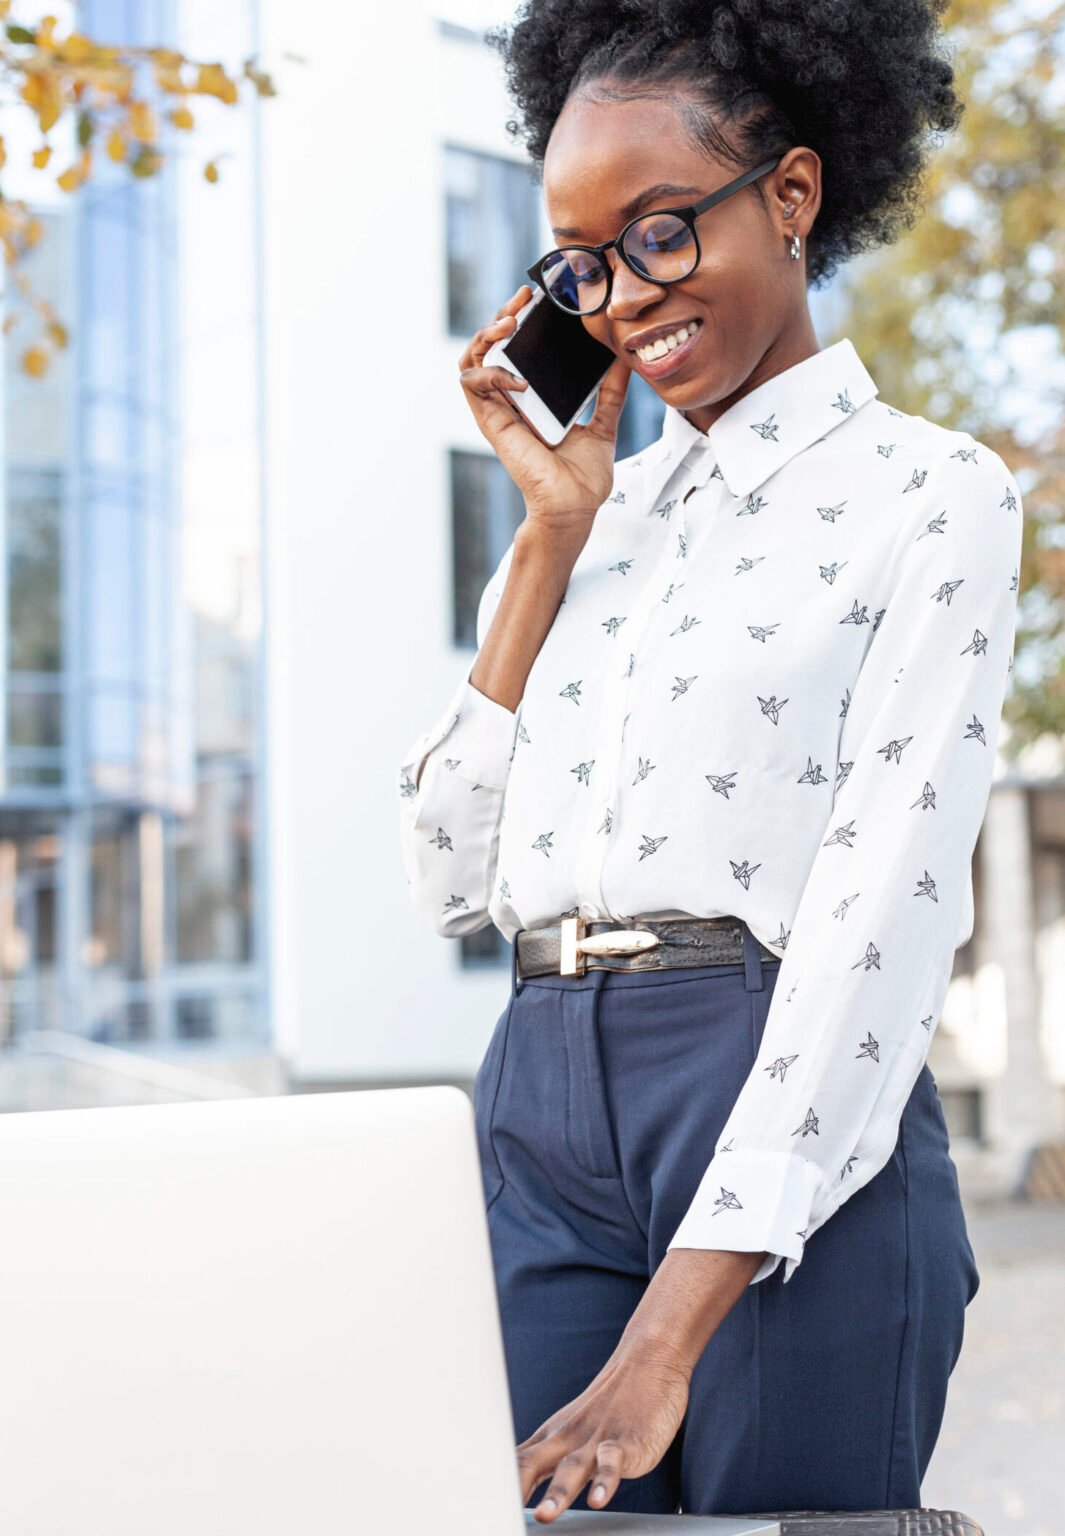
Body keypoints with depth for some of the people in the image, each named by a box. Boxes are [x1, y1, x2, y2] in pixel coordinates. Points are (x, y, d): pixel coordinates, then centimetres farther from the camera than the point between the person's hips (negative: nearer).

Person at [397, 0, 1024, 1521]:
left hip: (795, 1144, -4)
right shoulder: (595, 514, 16)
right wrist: (554, 534, 4)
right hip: (540, 1123, 4)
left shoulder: (929, 495, -1)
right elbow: (451, 878, 9)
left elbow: (884, 911, -12)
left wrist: (666, 1342, -18)